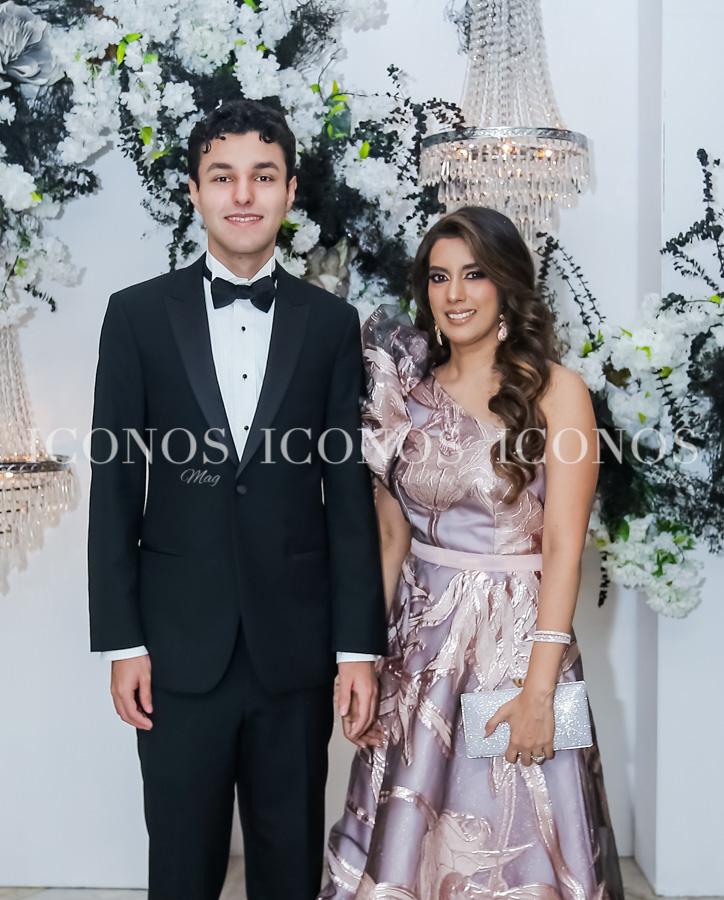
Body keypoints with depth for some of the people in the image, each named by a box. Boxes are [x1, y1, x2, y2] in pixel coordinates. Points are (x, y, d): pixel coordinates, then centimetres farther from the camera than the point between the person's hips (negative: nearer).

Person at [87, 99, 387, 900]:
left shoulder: (332, 324, 3)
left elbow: (350, 495, 2)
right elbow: (114, 488, 1)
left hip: (296, 646, 1)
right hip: (179, 648, 0)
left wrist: (360, 649, -2)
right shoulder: (138, 315, 1)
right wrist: (122, 642, -3)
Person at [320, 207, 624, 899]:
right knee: (404, 835, 11)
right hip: (420, 638, 4)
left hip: (518, 638, -3)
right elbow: (391, 537, 7)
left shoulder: (555, 391, -6)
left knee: (514, 840, 8)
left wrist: (539, 687, -17)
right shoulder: (410, 390, 5)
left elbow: (563, 544, -11)